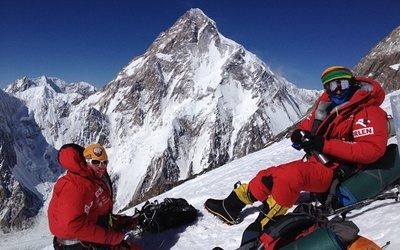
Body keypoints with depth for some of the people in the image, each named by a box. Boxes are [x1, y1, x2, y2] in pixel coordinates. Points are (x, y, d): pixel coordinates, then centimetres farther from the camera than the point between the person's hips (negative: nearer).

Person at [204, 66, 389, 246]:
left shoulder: (368, 112, -10)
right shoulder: (326, 105, 10)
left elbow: (373, 149, -22)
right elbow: (307, 125, 18)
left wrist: (325, 145, -26)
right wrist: (299, 134, -9)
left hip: (335, 172, -8)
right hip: (315, 163, 8)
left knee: (290, 174, -33)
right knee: (269, 175, 3)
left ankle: (258, 231, -30)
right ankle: (230, 207, 13)